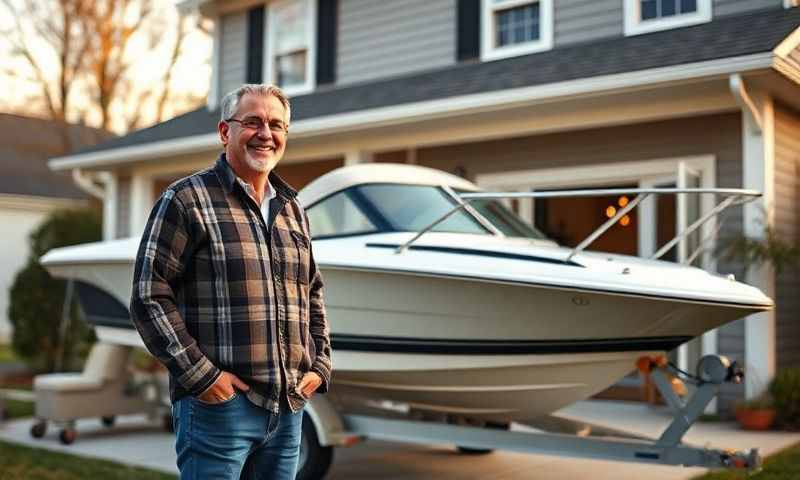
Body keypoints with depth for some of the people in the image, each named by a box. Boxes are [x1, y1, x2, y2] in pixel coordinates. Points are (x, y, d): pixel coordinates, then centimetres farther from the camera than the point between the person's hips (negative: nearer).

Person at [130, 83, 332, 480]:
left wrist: (319, 365, 11)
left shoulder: (292, 209, 16)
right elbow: (149, 297, -9)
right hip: (217, 403, -6)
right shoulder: (187, 200, -4)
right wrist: (200, 375, -14)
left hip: (289, 407, 6)